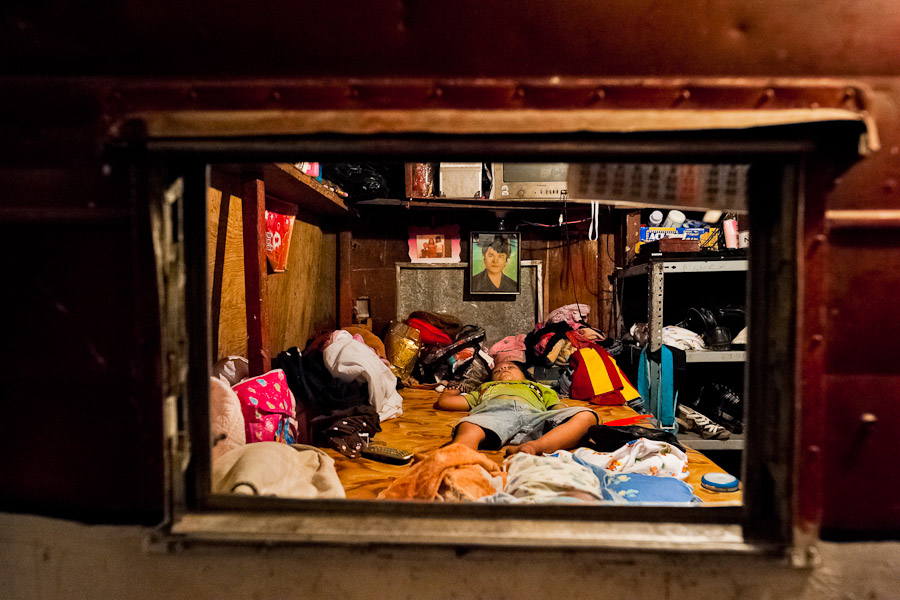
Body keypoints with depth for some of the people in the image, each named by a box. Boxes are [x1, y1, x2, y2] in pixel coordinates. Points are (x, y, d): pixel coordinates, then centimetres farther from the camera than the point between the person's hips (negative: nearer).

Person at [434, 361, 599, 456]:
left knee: (587, 416, -27)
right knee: (468, 433, -39)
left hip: (534, 415, 1)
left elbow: (559, 409, 25)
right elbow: (443, 402, 40)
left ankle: (535, 447, -50)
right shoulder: (485, 388, 48)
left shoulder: (540, 388, 46)